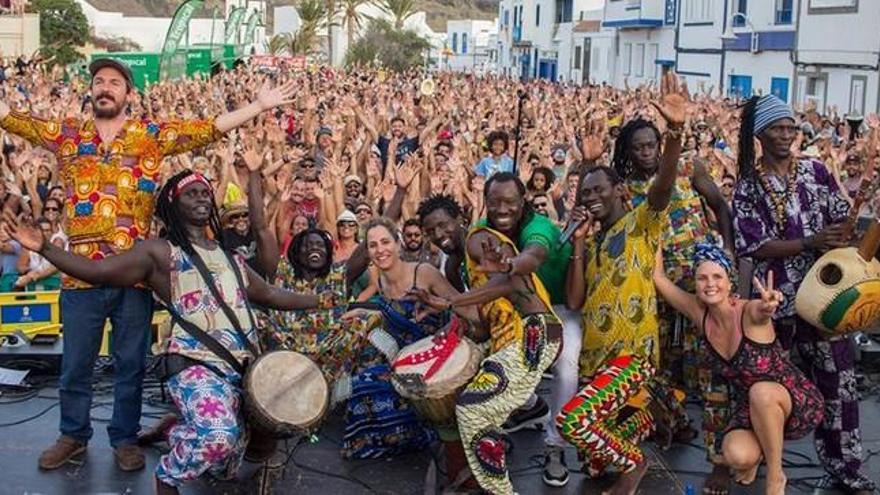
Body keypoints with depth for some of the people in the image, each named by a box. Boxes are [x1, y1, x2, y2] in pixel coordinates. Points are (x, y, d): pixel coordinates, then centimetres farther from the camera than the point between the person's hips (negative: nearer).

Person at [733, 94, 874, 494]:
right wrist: (811, 242, -22)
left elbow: (843, 220, 4)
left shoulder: (815, 171, 4)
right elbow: (754, 247, -11)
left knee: (837, 380, 3)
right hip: (776, 298, -1)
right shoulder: (747, 187, -2)